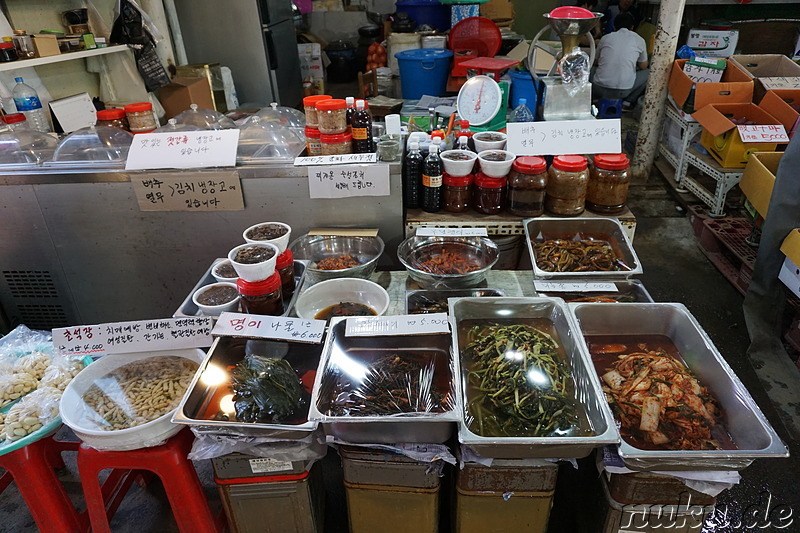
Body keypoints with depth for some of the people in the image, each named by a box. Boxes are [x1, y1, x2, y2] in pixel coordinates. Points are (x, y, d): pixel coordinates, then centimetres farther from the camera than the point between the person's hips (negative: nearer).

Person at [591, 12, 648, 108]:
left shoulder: (605, 38, 9)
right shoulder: (639, 40, 6)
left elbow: (596, 61, 25)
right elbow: (643, 66, 21)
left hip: (599, 89, 1)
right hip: (623, 91, -1)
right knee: (647, 73, 26)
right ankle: (628, 101, 12)